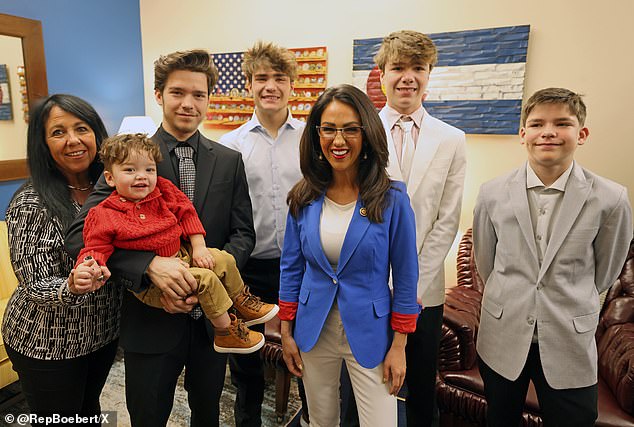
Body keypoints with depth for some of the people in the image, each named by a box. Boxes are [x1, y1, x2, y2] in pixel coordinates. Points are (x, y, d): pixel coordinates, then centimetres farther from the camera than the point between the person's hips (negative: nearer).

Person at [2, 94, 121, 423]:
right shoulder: (31, 204, -20)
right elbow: (36, 286, -18)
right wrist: (71, 287, -39)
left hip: (104, 330, 5)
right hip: (48, 344, -4)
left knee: (89, 408, 26)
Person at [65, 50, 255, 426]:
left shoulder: (229, 161, 0)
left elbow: (243, 233, 0)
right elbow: (81, 236, -14)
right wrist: (152, 265, -30)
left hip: (213, 317, 2)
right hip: (151, 320, -2)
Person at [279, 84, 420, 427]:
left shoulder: (392, 199, -13)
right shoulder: (303, 198, -5)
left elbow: (405, 277, -7)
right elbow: (291, 267, 3)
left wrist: (399, 346, -6)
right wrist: (286, 332, 5)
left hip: (369, 333, -2)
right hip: (313, 331, 3)